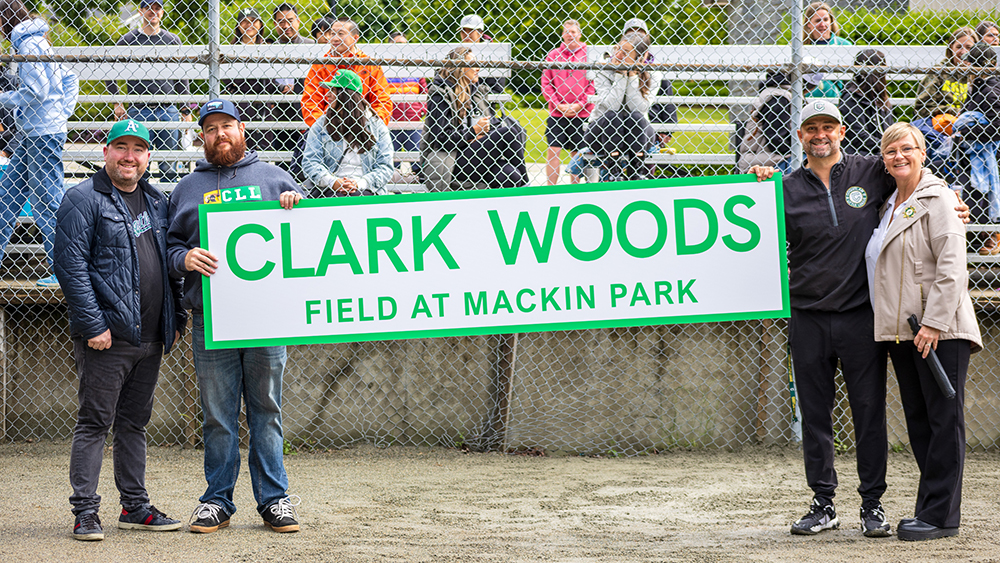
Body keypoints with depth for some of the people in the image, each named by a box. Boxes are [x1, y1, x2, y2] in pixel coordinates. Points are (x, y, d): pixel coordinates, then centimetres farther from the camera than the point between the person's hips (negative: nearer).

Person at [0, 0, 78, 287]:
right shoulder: (36, 41, 17)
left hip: (42, 134, -10)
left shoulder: (29, 45, -13)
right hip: (31, 134, 10)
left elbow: (37, 91, -20)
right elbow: (69, 80, 21)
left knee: (48, 204, -7)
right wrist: (63, 113, 15)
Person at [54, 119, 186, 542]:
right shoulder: (83, 199, -6)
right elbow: (70, 264, -12)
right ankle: (85, 512, -3)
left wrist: (177, 318, 13)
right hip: (106, 336, -7)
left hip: (150, 337, 7)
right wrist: (93, 324, -18)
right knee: (94, 423, -5)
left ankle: (135, 506, 19)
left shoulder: (157, 202, 15)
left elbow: (170, 261, 22)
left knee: (134, 423, 13)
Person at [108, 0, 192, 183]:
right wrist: (117, 103, 2)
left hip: (168, 111, 1)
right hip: (138, 111, -1)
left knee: (169, 168, 2)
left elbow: (183, 79, 13)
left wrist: (186, 111, 8)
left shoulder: (172, 40, 11)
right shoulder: (128, 41, 5)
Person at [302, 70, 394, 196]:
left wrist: (360, 183, -9)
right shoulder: (321, 125, 15)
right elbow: (310, 163, 7)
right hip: (330, 190, 0)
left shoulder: (376, 125, 11)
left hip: (365, 190, 0)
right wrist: (333, 182, -11)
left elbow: (385, 167, 7)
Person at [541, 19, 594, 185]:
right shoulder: (553, 55, 5)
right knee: (552, 151, -5)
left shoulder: (588, 55, 2)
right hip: (557, 113, 0)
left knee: (577, 152, 5)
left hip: (581, 114, 0)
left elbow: (593, 84, 2)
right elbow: (546, 83, 5)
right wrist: (558, 105, -6)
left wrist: (579, 105, -8)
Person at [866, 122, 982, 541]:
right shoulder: (888, 205, 18)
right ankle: (931, 508, 14)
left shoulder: (936, 199, -7)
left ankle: (940, 514, -6)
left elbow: (951, 266, -15)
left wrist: (934, 322, -20)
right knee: (918, 422, 9)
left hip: (940, 331, -8)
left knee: (943, 420, -5)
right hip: (900, 332, 8)